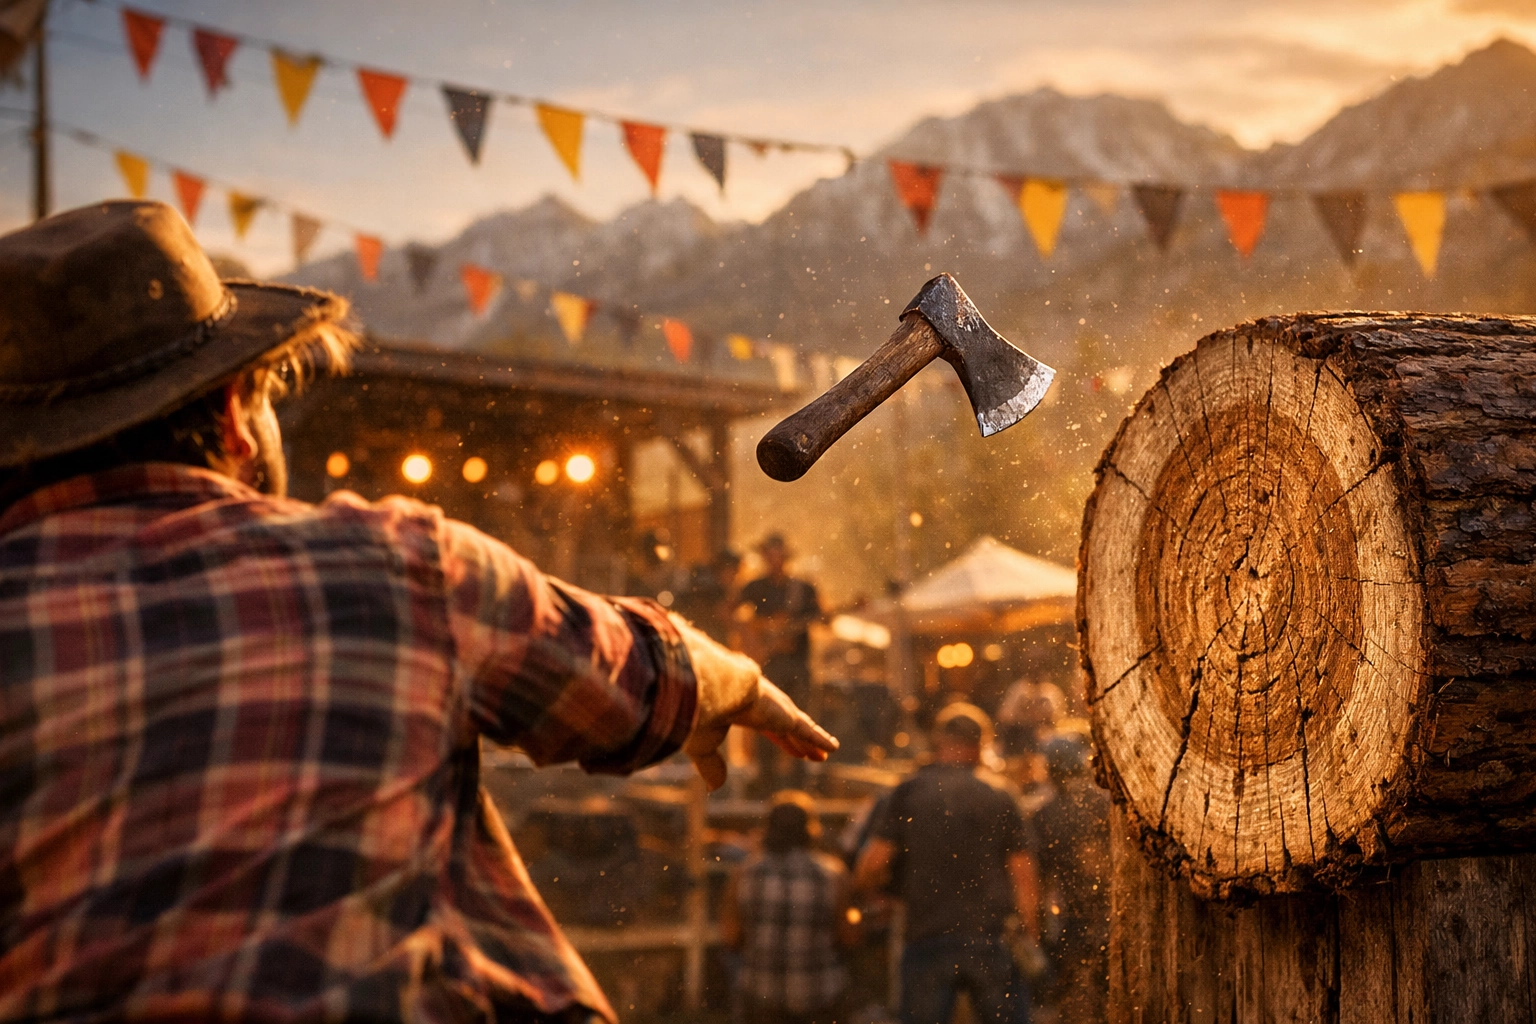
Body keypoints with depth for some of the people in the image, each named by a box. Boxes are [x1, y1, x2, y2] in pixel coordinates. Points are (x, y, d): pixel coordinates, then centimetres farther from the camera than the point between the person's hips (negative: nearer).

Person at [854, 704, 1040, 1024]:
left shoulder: (909, 792, 2)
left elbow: (868, 869, -3)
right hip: (992, 939, 1)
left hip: (928, 940, 0)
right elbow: (1024, 877, 2)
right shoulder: (1000, 793, 4)